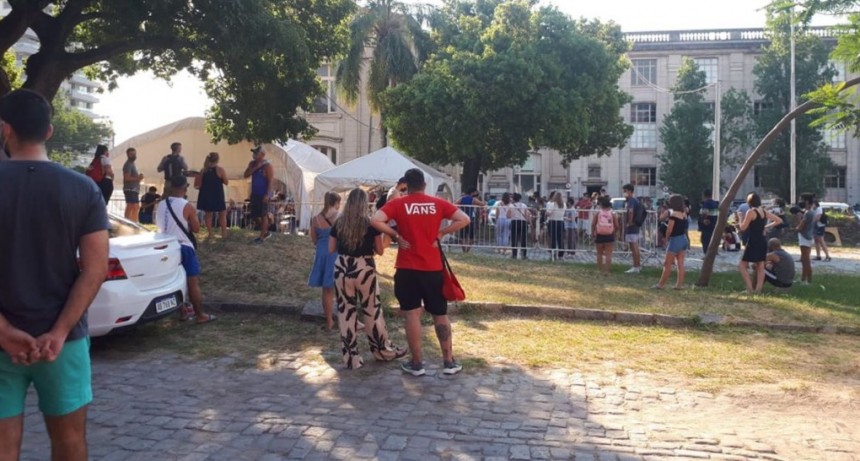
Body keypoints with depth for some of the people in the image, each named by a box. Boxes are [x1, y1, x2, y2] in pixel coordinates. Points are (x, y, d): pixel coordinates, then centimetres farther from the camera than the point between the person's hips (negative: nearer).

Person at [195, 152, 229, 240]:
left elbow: (198, 184, 5)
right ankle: (224, 233, 9)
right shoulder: (219, 169, -10)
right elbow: (226, 182, -6)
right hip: (217, 195, -4)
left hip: (206, 195, 4)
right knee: (222, 214, 11)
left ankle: (210, 234, 13)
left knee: (208, 214, 12)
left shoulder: (203, 170, 3)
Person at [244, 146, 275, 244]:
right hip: (254, 194, 8)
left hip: (263, 195, -8)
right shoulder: (252, 164, 9)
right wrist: (255, 167, -13)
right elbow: (246, 175, 0)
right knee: (256, 215, 13)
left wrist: (267, 195, -23)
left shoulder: (267, 166, -14)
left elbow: (271, 181, -17)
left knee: (263, 215, -1)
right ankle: (266, 232, 28)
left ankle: (262, 237, 5)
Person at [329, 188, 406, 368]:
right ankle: (383, 350, 26)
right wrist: (385, 238, 18)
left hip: (342, 269, 2)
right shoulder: (371, 223, -5)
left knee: (346, 312, 8)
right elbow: (380, 250, 0)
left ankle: (351, 358, 12)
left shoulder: (338, 223, 1)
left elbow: (331, 249, 8)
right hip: (365, 269, -2)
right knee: (372, 311, 12)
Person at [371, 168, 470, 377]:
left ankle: (416, 363, 11)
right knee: (440, 314, 12)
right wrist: (441, 233, -1)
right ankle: (449, 362, 17)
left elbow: (375, 221, -17)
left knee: (412, 314, 6)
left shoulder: (398, 204, -4)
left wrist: (396, 236, -7)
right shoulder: (438, 203, 1)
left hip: (407, 268, -1)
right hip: (433, 267, 2)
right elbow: (464, 219, -4)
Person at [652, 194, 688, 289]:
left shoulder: (673, 214, -16)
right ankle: (679, 284, 8)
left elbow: (669, 230, -15)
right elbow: (684, 227, 7)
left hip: (675, 240, -7)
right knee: (680, 264, 8)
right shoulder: (684, 214, 7)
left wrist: (666, 238, 0)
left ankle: (661, 284, 6)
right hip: (684, 239, 8)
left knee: (667, 264, 0)